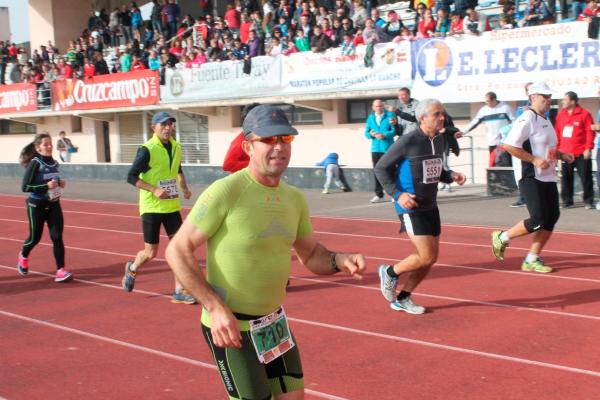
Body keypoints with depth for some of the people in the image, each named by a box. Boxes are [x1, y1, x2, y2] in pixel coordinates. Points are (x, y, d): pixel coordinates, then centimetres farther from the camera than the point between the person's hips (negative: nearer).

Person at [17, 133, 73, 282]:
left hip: (53, 204, 4)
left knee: (57, 236, -6)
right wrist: (46, 186, -27)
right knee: (35, 237, 10)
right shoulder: (35, 163, -15)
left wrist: (60, 184, -3)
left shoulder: (54, 163, 3)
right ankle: (23, 256, 42)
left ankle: (61, 270, -7)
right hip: (37, 206, -4)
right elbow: (25, 187, -18)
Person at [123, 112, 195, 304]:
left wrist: (184, 187, 7)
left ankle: (179, 291, 4)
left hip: (172, 206, 5)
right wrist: (154, 190, -23)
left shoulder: (176, 147, 5)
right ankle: (132, 269, 35)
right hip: (152, 207, -5)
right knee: (151, 252, 3)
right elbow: (131, 176, -14)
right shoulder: (147, 150, -15)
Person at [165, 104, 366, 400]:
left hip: (273, 321, 7)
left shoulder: (294, 198, 2)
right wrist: (215, 307, -25)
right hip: (229, 326, -7)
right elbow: (177, 251, -17)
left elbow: (311, 255, 14)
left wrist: (340, 261, -9)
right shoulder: (225, 192, -19)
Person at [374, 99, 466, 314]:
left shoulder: (439, 141, 7)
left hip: (430, 206, 8)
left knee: (430, 258, 9)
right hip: (410, 208, -8)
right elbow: (380, 168, -10)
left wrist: (451, 175, -1)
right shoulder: (408, 141, -15)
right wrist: (397, 194, -19)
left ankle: (402, 299, 25)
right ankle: (390, 273, 14)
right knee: (427, 256, -12)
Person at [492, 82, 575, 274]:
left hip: (548, 177, 9)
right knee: (538, 220, -12)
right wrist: (534, 160, -23)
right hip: (531, 178, -9)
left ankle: (532, 260, 14)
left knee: (552, 217, 5)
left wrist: (561, 155, 12)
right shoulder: (526, 119, -13)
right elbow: (509, 145, -22)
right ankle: (501, 238, 10)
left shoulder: (546, 120, 17)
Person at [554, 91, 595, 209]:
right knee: (566, 178, 8)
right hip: (565, 153, 5)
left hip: (581, 154, -5)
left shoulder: (584, 114, -7)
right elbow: (557, 133, 12)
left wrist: (588, 148, -14)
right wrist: (557, 148, 9)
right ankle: (567, 201, 17)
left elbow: (590, 132, -9)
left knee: (586, 177, 1)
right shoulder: (561, 114, 8)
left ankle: (589, 201, 10)